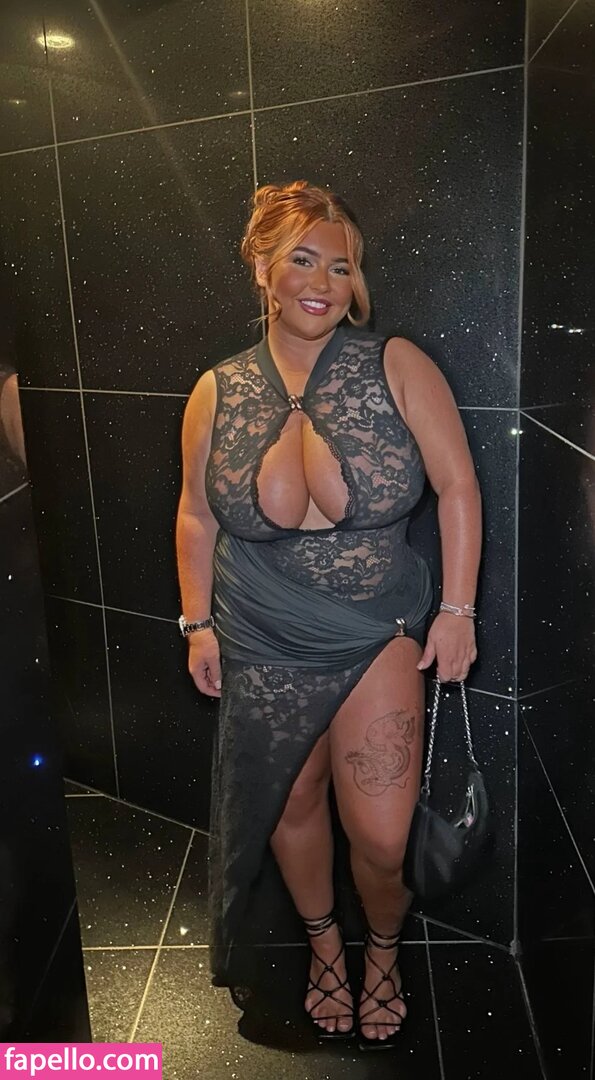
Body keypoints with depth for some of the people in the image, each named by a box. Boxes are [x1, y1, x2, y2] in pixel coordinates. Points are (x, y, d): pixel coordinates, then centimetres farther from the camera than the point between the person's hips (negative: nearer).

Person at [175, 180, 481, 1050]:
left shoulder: (396, 366, -10)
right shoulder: (217, 393, -3)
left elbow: (458, 488, -7)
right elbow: (197, 518, 7)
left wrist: (457, 608, -8)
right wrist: (198, 623, 5)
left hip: (380, 635, -1)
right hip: (265, 648, 2)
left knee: (381, 837, -1)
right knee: (292, 805, 17)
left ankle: (384, 950, 36)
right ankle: (324, 944, 47)